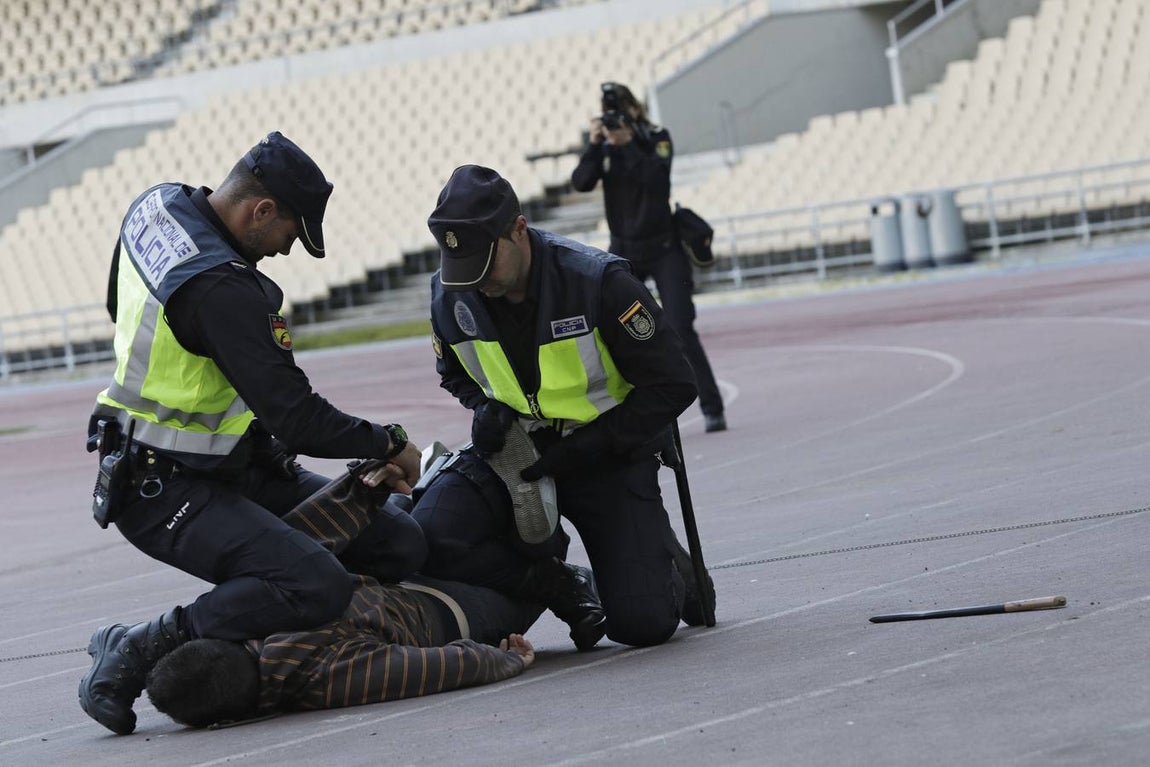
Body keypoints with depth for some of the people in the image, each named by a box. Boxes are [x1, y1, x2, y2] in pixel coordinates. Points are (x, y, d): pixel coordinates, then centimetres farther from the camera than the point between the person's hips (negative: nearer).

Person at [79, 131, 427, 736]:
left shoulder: (155, 206, 3)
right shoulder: (223, 288, -26)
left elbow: (119, 307, 23)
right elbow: (296, 420, -24)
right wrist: (388, 444, -8)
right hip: (163, 495, -9)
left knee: (399, 545, -1)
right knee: (318, 586, -29)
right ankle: (136, 652, -17)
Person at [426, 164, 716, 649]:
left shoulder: (597, 281, -23)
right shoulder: (450, 296, -10)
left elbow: (672, 386, -17)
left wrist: (581, 451, -21)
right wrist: (486, 408, -12)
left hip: (610, 459, -4)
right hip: (521, 455, 4)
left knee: (641, 623, -14)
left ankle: (670, 567, 24)